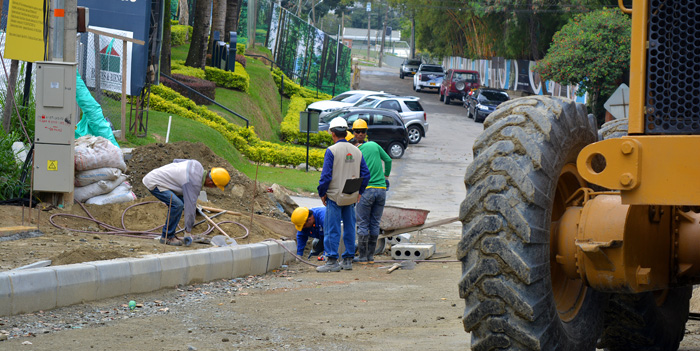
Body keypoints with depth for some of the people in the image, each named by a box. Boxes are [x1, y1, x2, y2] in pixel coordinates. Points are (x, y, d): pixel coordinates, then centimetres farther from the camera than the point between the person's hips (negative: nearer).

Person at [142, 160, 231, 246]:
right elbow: (190, 206, -19)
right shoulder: (194, 184, -23)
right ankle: (166, 237, -11)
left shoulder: (196, 164, 1)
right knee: (177, 205, -23)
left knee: (180, 201, 12)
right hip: (153, 183, -10)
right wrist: (188, 232, -12)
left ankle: (169, 234, 13)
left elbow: (176, 161, 17)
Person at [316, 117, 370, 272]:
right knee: (349, 228, 12)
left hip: (335, 196, -6)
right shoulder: (356, 151, 6)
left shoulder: (331, 151, -11)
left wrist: (322, 193, -3)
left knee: (332, 229, -1)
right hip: (351, 197, 6)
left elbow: (326, 175, -14)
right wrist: (359, 191, 17)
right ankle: (348, 260, 16)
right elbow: (366, 174, 8)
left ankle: (332, 261, -2)